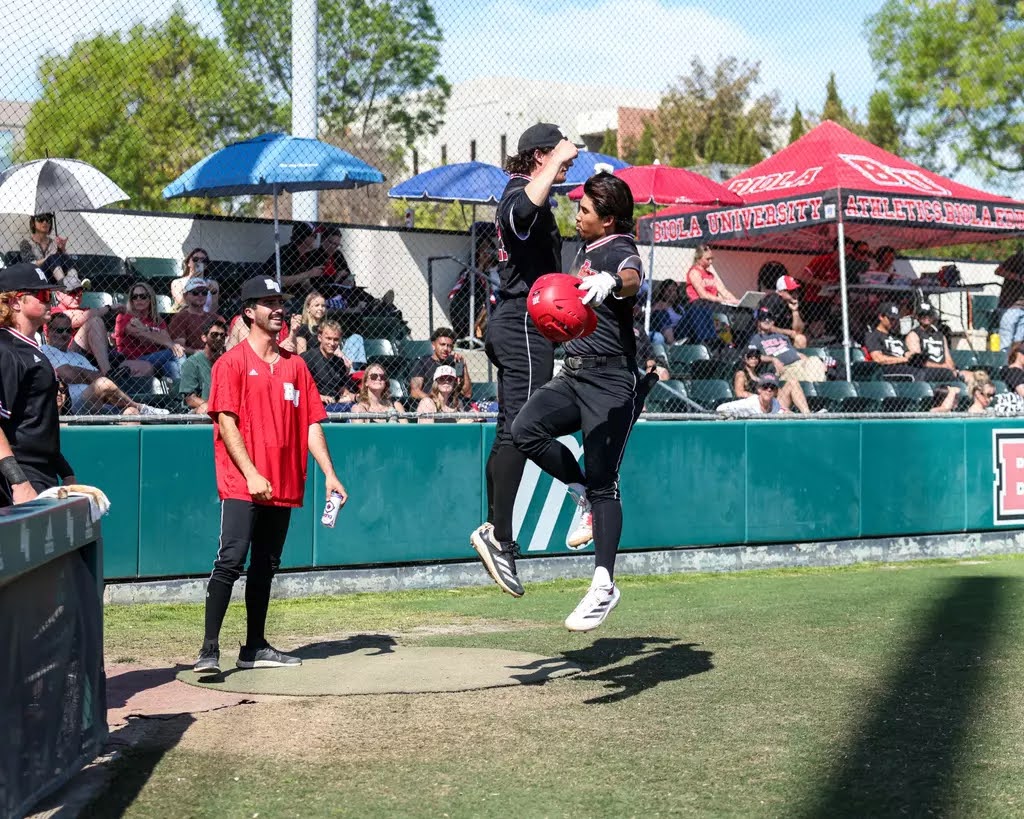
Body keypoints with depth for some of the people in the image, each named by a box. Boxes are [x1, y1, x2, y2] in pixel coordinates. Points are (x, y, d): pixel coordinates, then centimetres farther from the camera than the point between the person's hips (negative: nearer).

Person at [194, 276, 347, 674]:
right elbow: (226, 423, -10)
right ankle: (209, 649, -15)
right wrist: (251, 474, -19)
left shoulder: (295, 365, 14)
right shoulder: (232, 362, -3)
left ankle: (255, 648, 20)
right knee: (230, 562, -14)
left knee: (266, 567, 12)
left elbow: (311, 423, 13)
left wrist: (329, 474, 3)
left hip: (283, 486, 6)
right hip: (241, 484, -6)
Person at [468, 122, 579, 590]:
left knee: (509, 432, 12)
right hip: (526, 326, -11)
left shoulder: (518, 194, 20)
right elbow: (527, 207, -38)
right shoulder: (520, 194, -12)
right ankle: (498, 532, -19)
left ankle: (497, 532, 16)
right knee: (519, 430, -15)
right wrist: (557, 161, -30)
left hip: (511, 324, 11)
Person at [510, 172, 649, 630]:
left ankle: (604, 585, -5)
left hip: (611, 381, -8)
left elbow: (633, 280, -36)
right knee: (525, 430, -17)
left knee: (602, 482, -9)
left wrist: (610, 282, -57)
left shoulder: (619, 252, -9)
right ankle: (585, 499, 3)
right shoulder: (585, 252, 18)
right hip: (574, 375, 8)